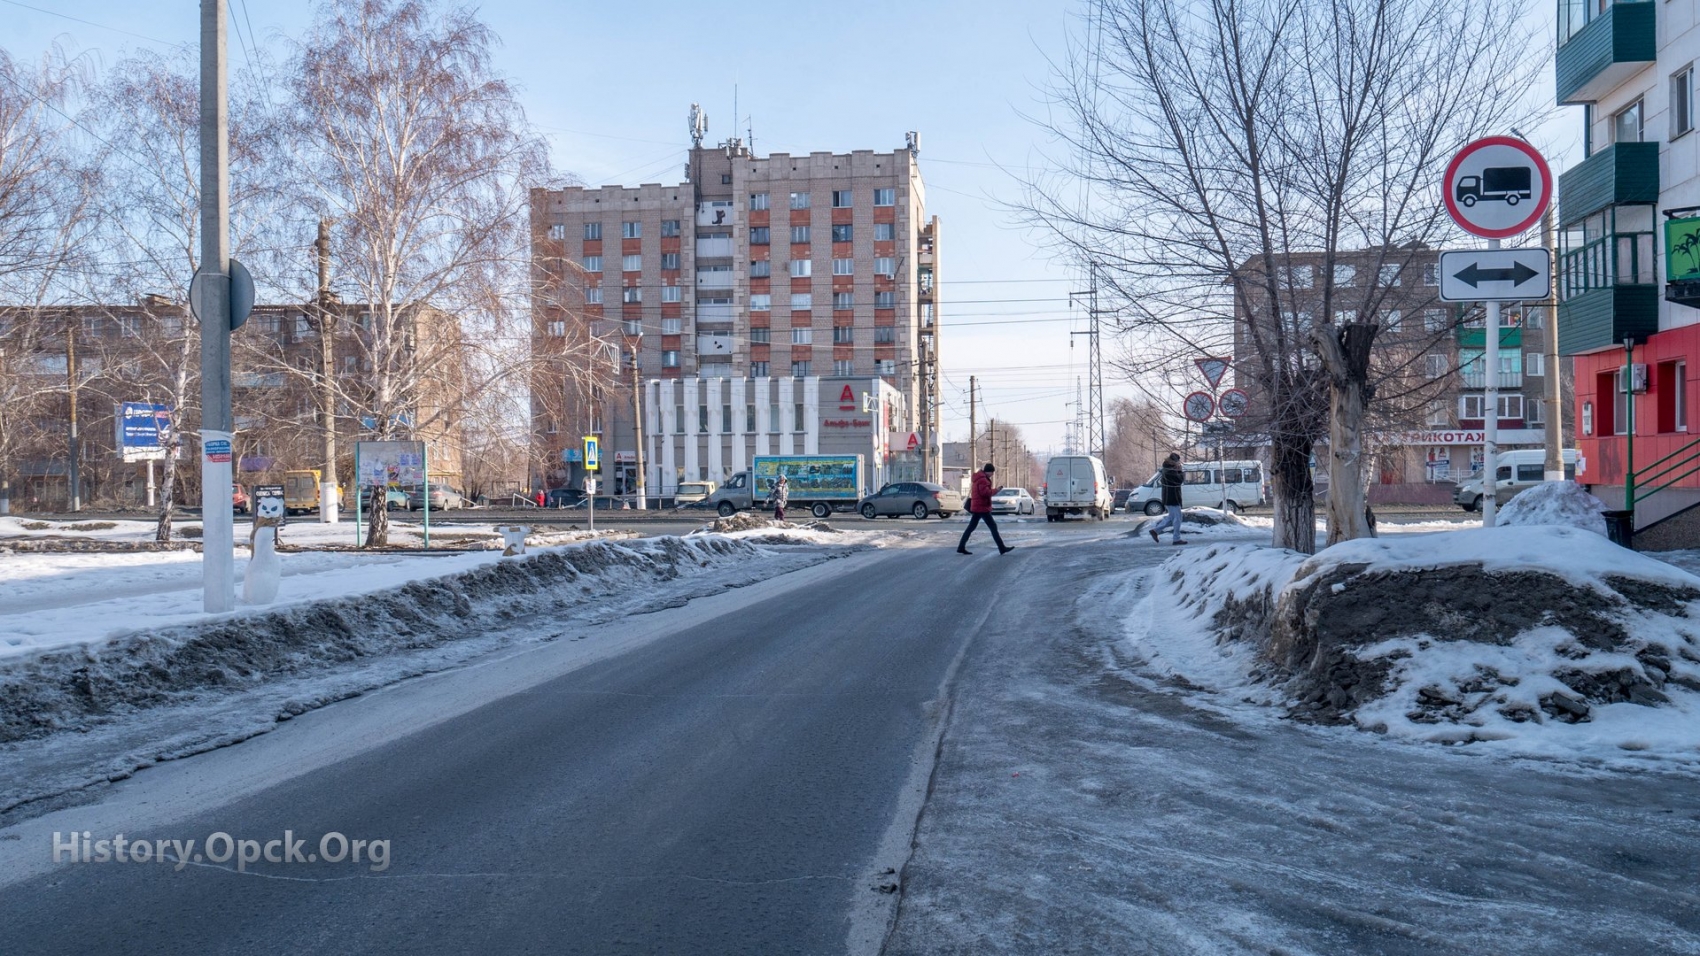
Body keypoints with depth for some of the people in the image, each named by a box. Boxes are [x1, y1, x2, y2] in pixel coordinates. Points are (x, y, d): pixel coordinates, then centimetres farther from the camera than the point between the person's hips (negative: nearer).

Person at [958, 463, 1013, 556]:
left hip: (977, 507, 10)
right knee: (993, 527, -7)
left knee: (971, 527, 9)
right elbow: (985, 492, -24)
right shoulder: (982, 479, -15)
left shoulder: (979, 478, 18)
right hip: (982, 507, -10)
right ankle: (1002, 548, -7)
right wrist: (995, 490, -13)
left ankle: (961, 547, 7)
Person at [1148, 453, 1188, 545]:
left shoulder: (1167, 470, 13)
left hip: (1170, 499, 10)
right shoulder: (1169, 471, -21)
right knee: (1177, 518, -4)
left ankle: (1155, 530, 18)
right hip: (1172, 499, -10)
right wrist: (1181, 471, -10)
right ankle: (1176, 539, 1)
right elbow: (1179, 480, -26)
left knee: (1172, 518, 18)